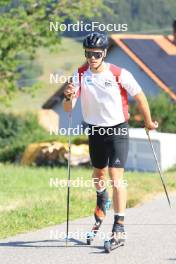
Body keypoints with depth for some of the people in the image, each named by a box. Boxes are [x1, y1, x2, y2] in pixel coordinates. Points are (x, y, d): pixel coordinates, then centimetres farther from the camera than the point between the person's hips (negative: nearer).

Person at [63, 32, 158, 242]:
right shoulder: (80, 75, -9)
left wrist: (148, 122, 5)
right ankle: (102, 198, 54)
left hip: (118, 130, -4)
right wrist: (69, 97, -34)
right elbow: (68, 109, -12)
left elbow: (139, 97, -5)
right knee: (98, 173, 22)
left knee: (116, 176, -15)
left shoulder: (119, 75, -18)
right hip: (95, 130, 4)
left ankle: (119, 224, -14)